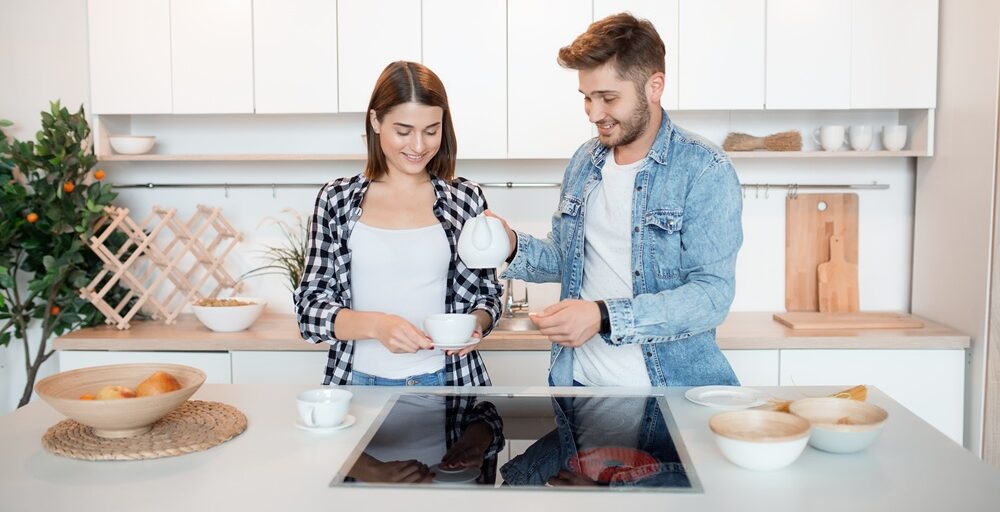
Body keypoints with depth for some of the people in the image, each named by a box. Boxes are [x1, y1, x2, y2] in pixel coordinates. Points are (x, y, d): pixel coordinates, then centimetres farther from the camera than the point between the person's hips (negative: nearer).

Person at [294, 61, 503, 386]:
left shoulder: (466, 199, 1)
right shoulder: (336, 200, 0)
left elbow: (486, 295, 9)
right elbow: (310, 308, -2)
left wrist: (475, 323, -13)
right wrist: (375, 325, -19)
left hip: (446, 381, 0)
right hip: (361, 381, 1)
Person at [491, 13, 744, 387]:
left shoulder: (706, 172, -14)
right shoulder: (584, 161, 4)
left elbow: (712, 295, -20)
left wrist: (605, 317, -29)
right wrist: (514, 247, -5)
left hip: (668, 387, -5)